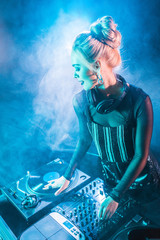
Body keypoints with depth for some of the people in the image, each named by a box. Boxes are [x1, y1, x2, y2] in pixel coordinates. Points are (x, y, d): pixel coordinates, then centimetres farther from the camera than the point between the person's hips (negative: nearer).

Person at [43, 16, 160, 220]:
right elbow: (84, 140, -1)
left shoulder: (139, 100, -29)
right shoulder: (81, 101, -17)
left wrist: (116, 196, -18)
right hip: (110, 178, 3)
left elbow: (141, 155, -22)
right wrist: (67, 176, 4)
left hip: (142, 179, -2)